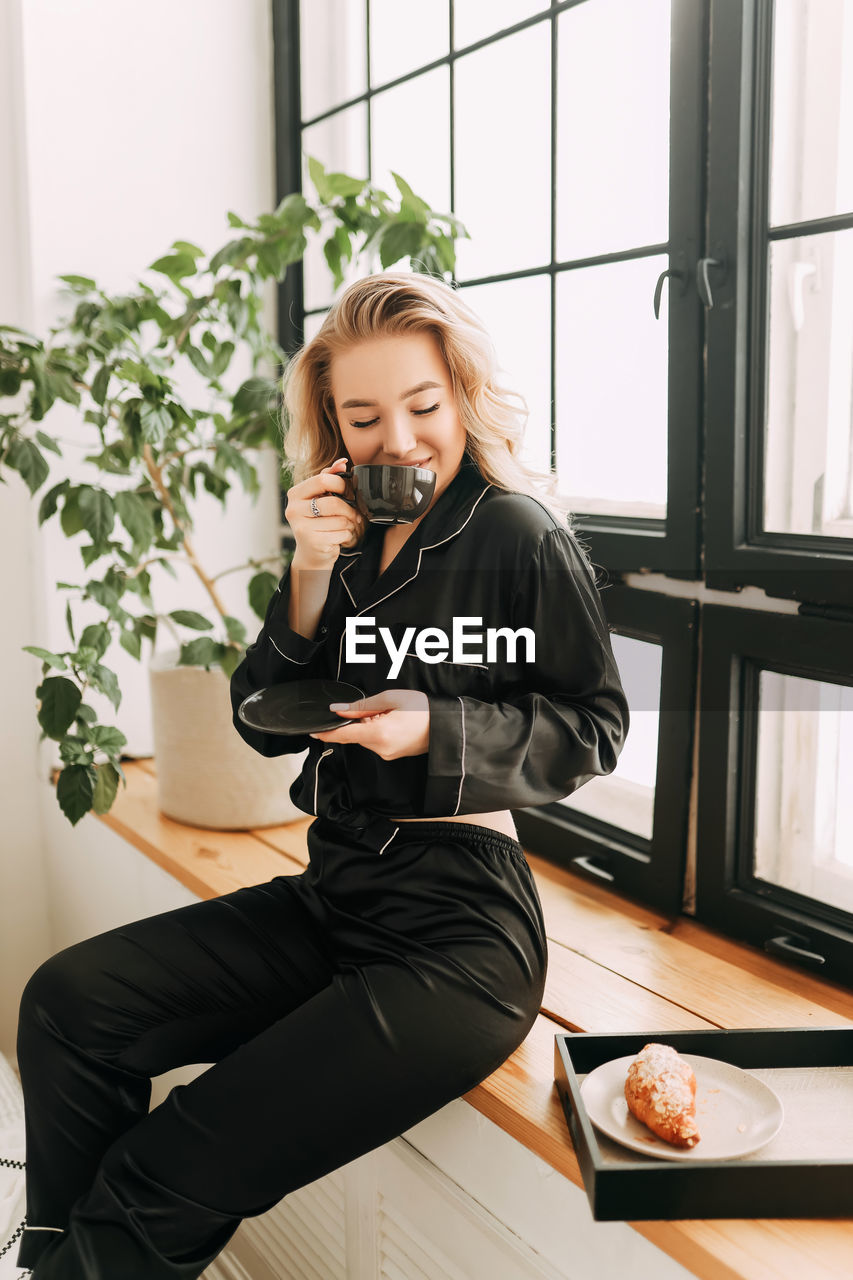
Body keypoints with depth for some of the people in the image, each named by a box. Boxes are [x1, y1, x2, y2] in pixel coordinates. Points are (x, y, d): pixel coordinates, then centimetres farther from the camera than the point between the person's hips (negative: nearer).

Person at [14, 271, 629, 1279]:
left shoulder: (521, 534, -8)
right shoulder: (347, 537, 9)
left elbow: (594, 727, -2)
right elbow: (266, 725, 9)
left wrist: (439, 729, -18)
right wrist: (309, 579, -6)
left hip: (459, 931, -6)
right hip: (330, 896, 7)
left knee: (163, 1180, -14)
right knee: (67, 1002, -6)